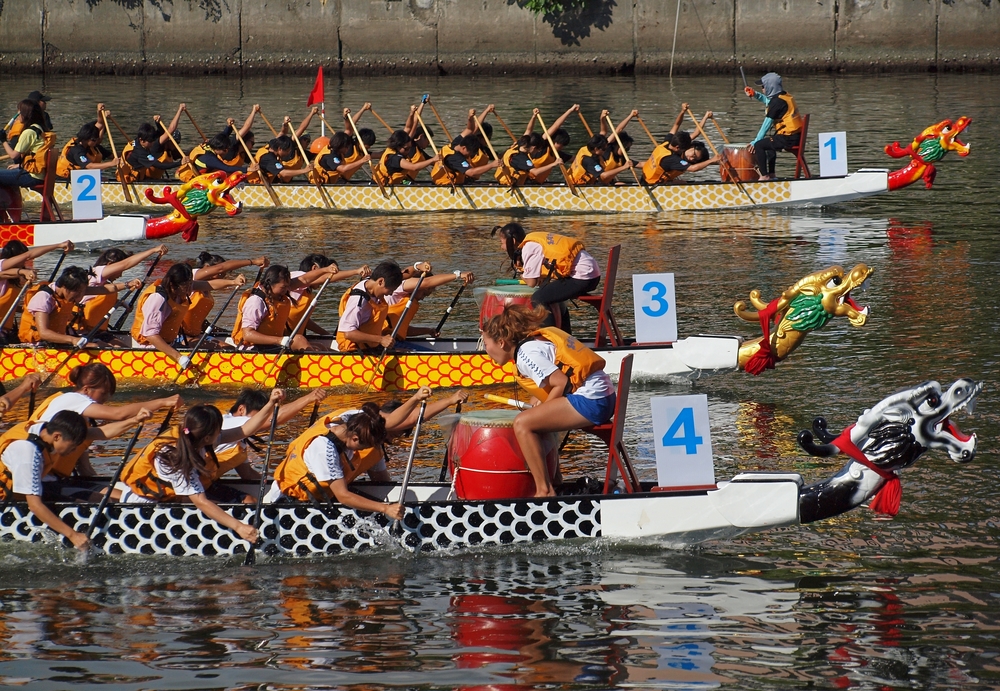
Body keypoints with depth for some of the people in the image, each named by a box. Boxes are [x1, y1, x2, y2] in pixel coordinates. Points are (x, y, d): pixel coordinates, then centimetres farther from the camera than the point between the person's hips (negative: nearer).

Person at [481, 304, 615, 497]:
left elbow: (561, 382, -18)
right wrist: (540, 401, 11)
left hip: (589, 401, -10)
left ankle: (545, 491, -14)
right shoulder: (539, 337, 17)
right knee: (536, 419, 27)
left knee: (522, 423, -14)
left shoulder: (526, 352, -12)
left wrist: (543, 407, -4)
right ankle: (554, 480, 31)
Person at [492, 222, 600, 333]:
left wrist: (522, 274, 10)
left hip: (582, 276, -10)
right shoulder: (535, 241, 17)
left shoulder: (529, 248, -10)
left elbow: (531, 282, -9)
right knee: (552, 294, 31)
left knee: (538, 299, -10)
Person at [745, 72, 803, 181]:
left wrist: (755, 142, -7)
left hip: (788, 139, -10)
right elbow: (767, 100, 36)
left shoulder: (777, 102, -16)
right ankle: (771, 174, 39)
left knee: (758, 145, -11)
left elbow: (766, 125, -14)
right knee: (768, 143, 34)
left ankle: (764, 176, -10)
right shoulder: (786, 96, 13)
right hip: (797, 136, 10)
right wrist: (755, 94, 22)